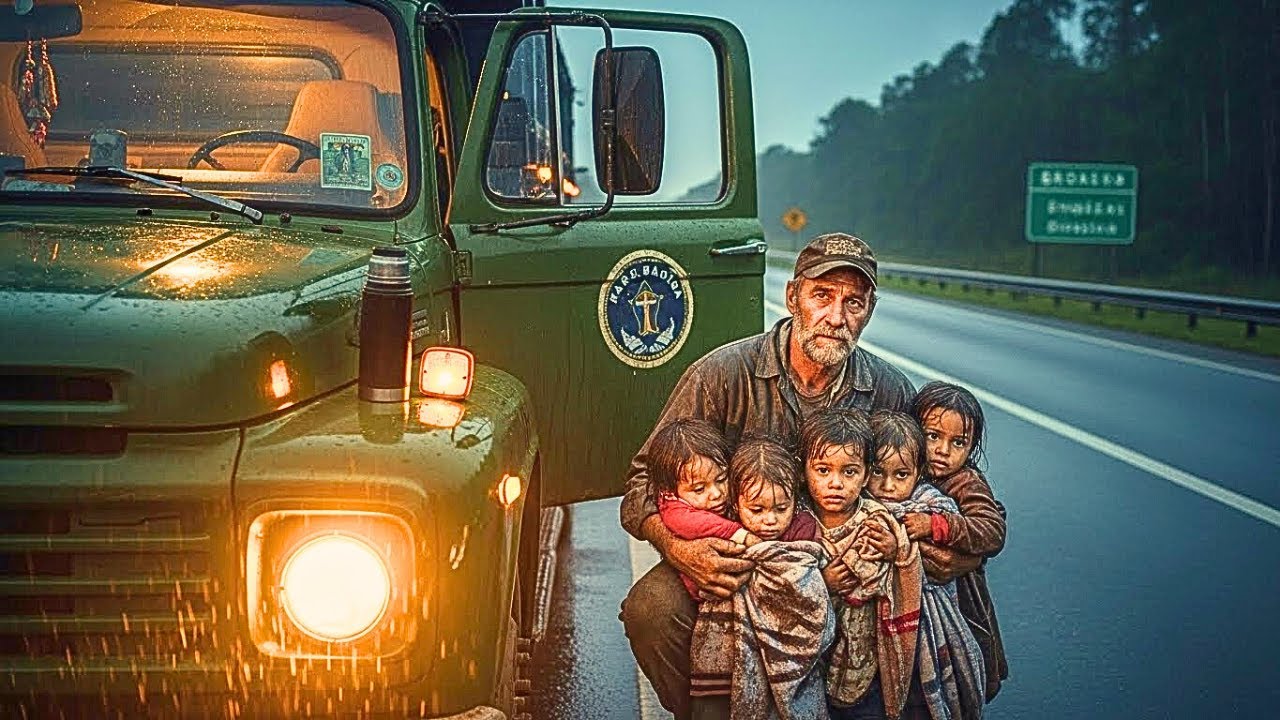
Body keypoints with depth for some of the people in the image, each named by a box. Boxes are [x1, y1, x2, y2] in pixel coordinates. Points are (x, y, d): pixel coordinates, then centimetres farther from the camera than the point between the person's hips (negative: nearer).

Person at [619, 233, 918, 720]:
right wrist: (678, 549, -28)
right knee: (650, 607, -30)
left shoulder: (890, 393, -2)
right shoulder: (722, 374, -10)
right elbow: (644, 483, -7)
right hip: (732, 563, -2)